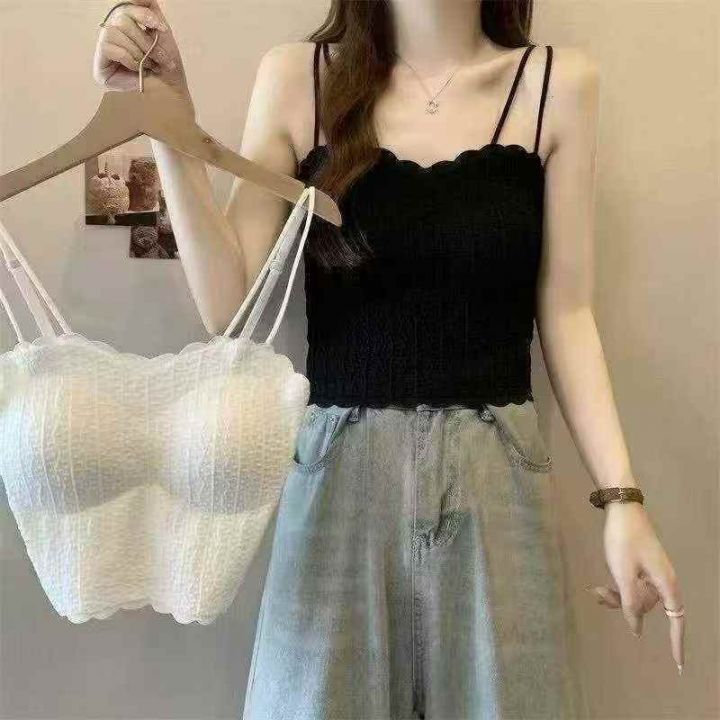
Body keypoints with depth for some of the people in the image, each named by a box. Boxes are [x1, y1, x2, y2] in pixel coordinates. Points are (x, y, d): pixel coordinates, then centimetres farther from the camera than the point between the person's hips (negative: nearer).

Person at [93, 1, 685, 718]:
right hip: (339, 474, 0)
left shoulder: (558, 81, 2)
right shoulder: (296, 77, 1)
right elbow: (230, 306, -4)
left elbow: (564, 311, 2)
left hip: (496, 478, 1)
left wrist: (621, 498, -3)